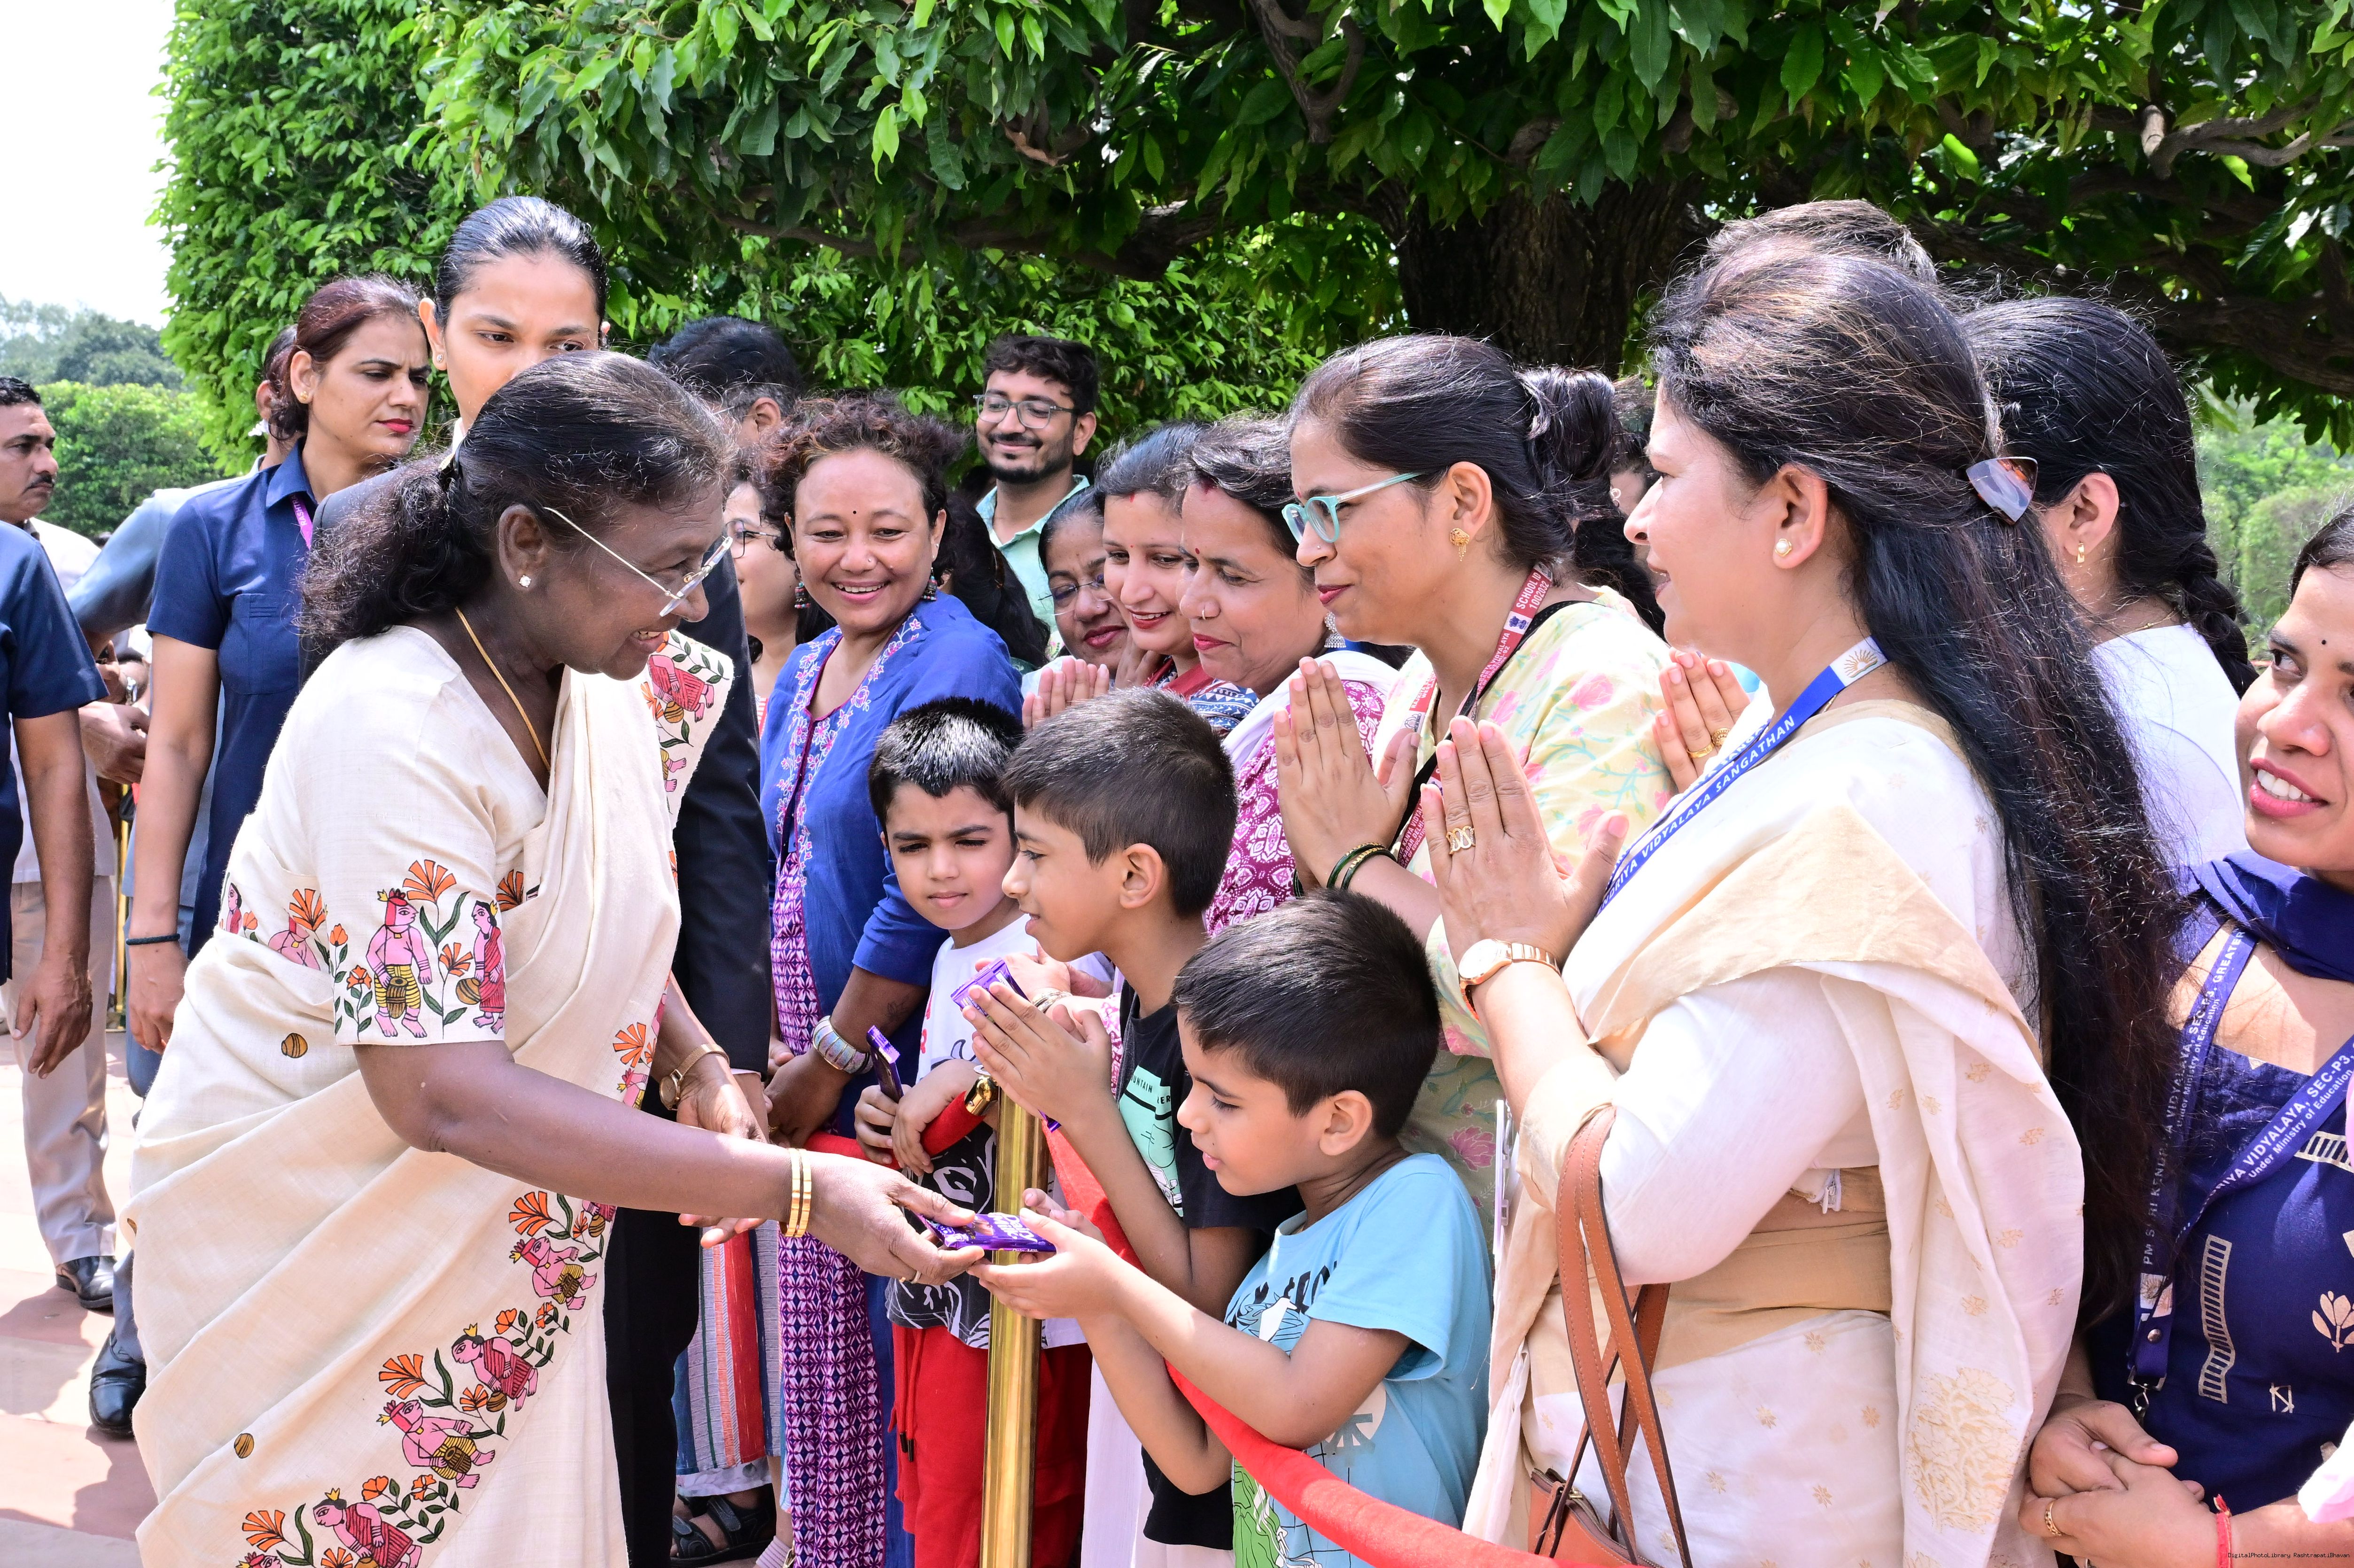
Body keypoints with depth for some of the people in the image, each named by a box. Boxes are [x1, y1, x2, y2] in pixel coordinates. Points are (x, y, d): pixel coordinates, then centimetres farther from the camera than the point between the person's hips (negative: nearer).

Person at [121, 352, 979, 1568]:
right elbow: (441, 1094, -33)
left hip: (505, 1232, 7)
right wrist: (795, 1191, -35)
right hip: (313, 1232, -7)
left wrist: (696, 1067, -7)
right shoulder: (391, 734, -29)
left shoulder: (600, 683, -4)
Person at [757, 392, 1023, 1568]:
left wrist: (828, 1066, -12)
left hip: (901, 1093, -8)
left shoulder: (957, 665, -14)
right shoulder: (804, 675, 12)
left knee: (899, 1374, 2)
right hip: (814, 1099, 8)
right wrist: (771, 1048, 8)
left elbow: (924, 899, -19)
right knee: (827, 1369, 16)